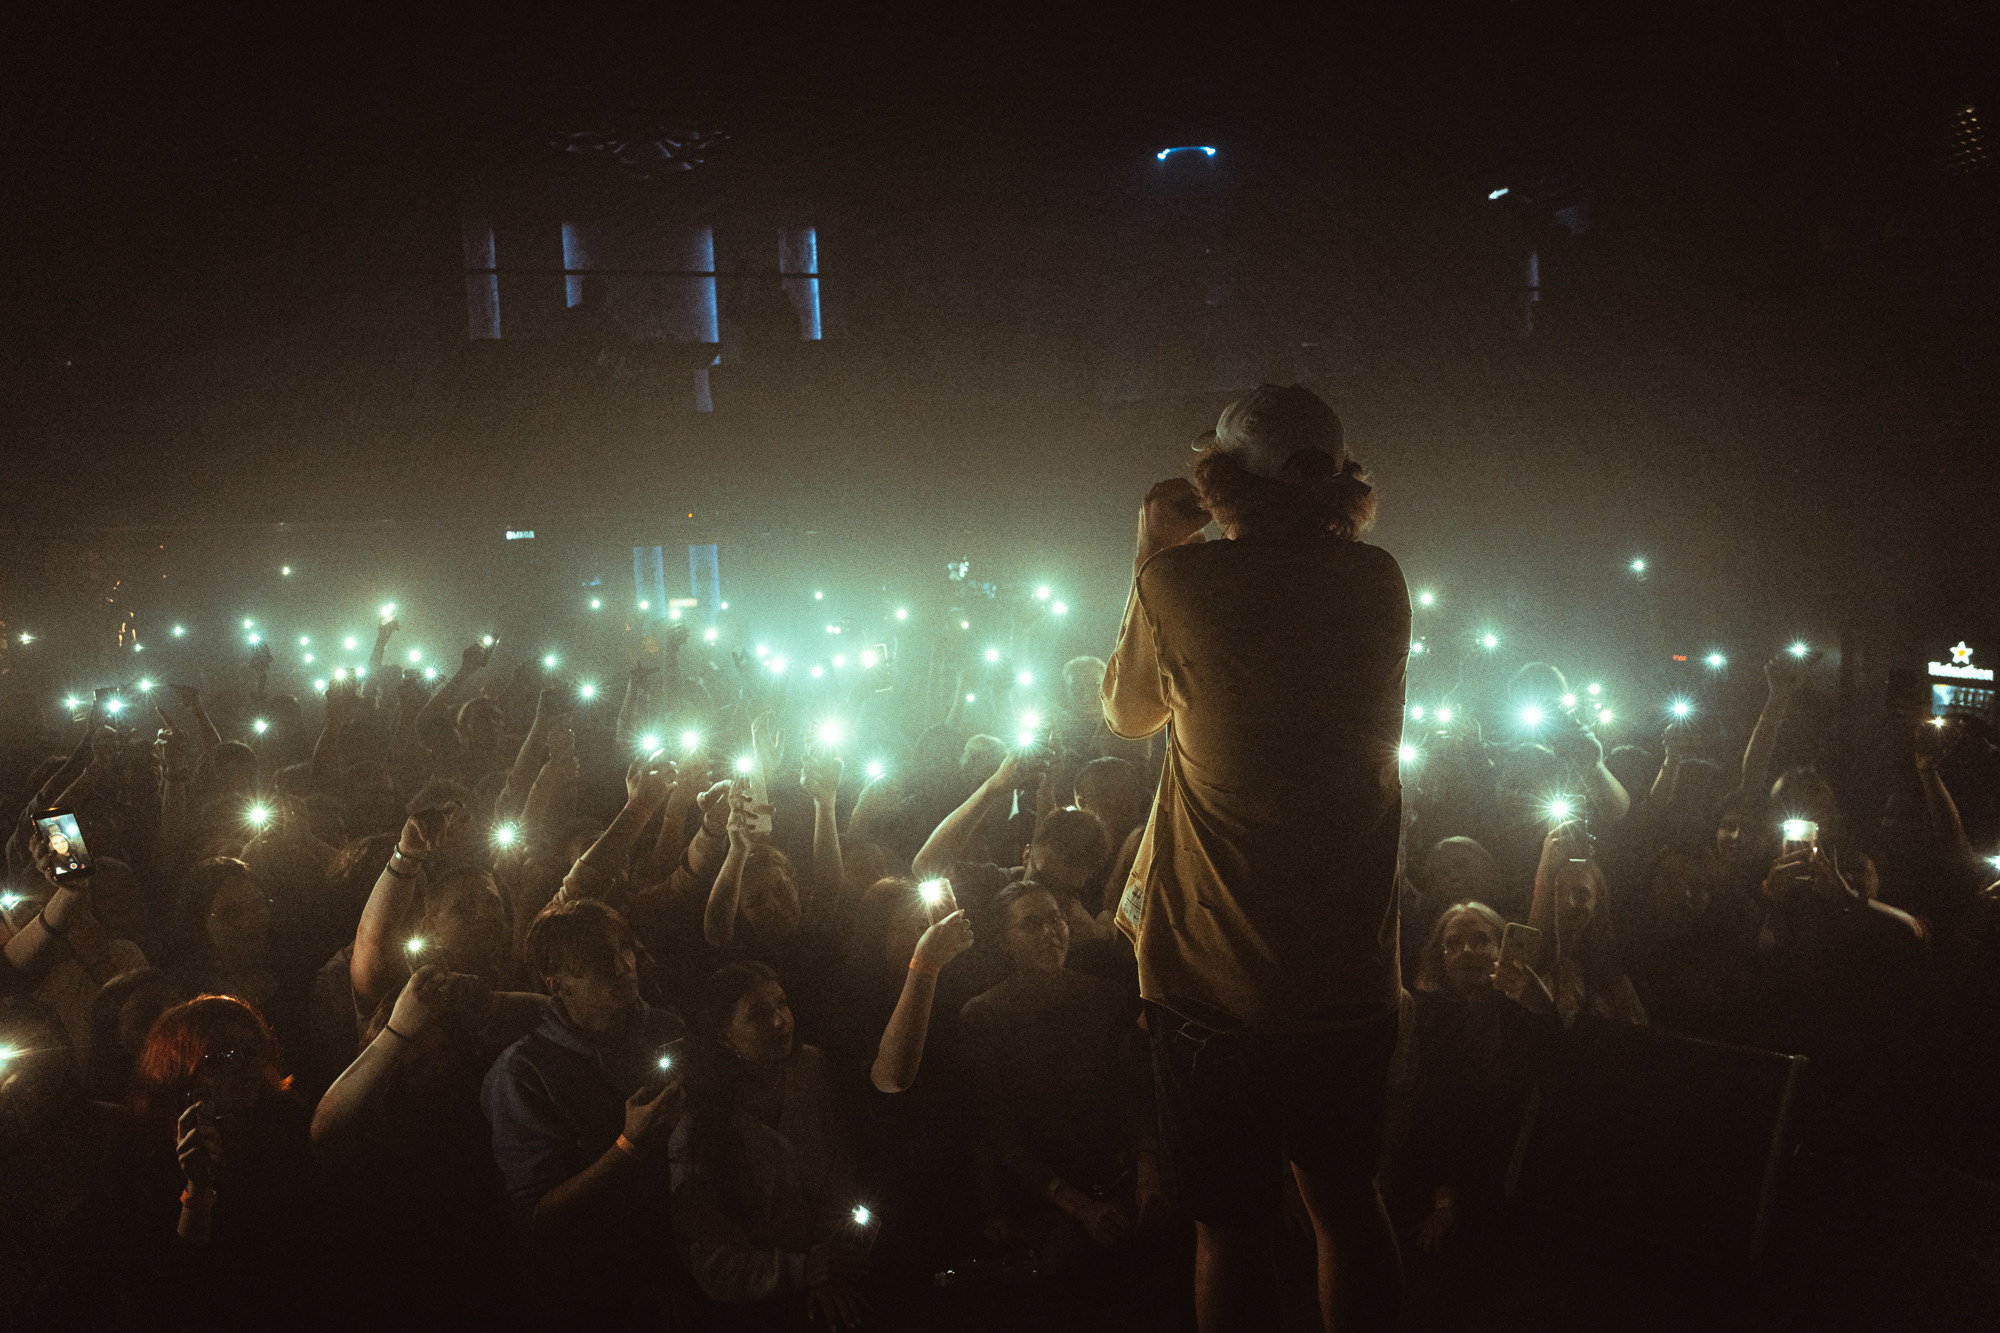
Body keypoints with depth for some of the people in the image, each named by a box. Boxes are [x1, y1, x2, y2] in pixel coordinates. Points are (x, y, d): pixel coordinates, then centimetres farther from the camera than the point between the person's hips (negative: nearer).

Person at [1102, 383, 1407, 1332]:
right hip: (1352, 970, 4)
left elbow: (1127, 711, 7)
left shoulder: (1181, 582, -12)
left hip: (1216, 977, -3)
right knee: (1346, 1201, 21)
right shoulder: (1379, 584, -2)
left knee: (1231, 1219, 12)